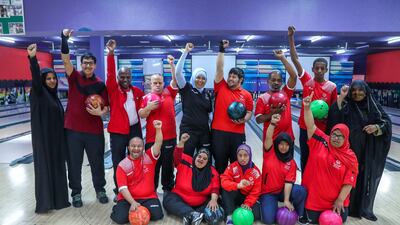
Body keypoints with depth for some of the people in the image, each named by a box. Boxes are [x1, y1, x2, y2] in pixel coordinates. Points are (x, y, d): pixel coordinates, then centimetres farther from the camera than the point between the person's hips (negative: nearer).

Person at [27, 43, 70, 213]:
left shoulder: (54, 95, 13)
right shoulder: (38, 93, -7)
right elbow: (36, 78, -27)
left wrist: (62, 138, 18)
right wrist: (32, 58, -43)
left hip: (56, 137, 7)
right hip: (43, 137, -7)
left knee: (57, 166, 11)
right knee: (44, 166, -1)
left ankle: (58, 198, 22)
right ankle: (44, 202, 9)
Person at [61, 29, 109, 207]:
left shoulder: (100, 84, 2)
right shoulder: (74, 77, 2)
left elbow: (106, 106, 4)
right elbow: (65, 60, -12)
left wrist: (101, 112, -18)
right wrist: (64, 38, -21)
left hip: (94, 129, 0)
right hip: (73, 128, 0)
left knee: (97, 162, 10)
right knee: (74, 163, 9)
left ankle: (100, 190, 28)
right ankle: (76, 193, 26)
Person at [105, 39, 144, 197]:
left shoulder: (137, 92, 5)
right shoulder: (113, 89, -4)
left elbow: (141, 107, 21)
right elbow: (110, 73, -18)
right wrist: (111, 53, -28)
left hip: (135, 129, 3)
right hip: (118, 130, -3)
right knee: (118, 163, 5)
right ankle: (119, 191, 20)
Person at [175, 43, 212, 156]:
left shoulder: (207, 94, 9)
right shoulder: (186, 89, -4)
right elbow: (178, 72, -17)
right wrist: (186, 51, -18)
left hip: (204, 131, 5)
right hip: (188, 130, -4)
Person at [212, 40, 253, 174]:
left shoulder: (246, 95, 3)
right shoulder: (221, 87, 2)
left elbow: (249, 112, 9)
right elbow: (219, 69, -4)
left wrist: (244, 120, -13)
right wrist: (221, 50, -8)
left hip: (238, 134, 0)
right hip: (219, 132, 0)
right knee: (220, 164, 11)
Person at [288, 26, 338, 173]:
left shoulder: (331, 87, -3)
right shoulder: (307, 81, -4)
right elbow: (295, 59, -9)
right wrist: (291, 38, -14)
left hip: (323, 129, 0)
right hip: (305, 127, 0)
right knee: (305, 158, 12)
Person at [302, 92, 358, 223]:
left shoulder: (351, 158, -8)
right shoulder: (321, 142, -8)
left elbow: (349, 182, -8)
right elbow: (310, 126, -17)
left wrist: (340, 200, -12)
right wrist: (307, 107, -29)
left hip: (336, 200, 0)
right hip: (315, 197, 0)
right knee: (314, 220, 2)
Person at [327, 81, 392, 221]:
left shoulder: (373, 106, 3)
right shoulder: (345, 105, -6)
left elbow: (387, 122, 6)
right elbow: (334, 118, -22)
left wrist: (377, 127, -14)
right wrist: (341, 97, -25)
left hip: (368, 151, 3)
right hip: (349, 148, -3)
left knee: (367, 177, 11)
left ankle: (364, 208, 28)